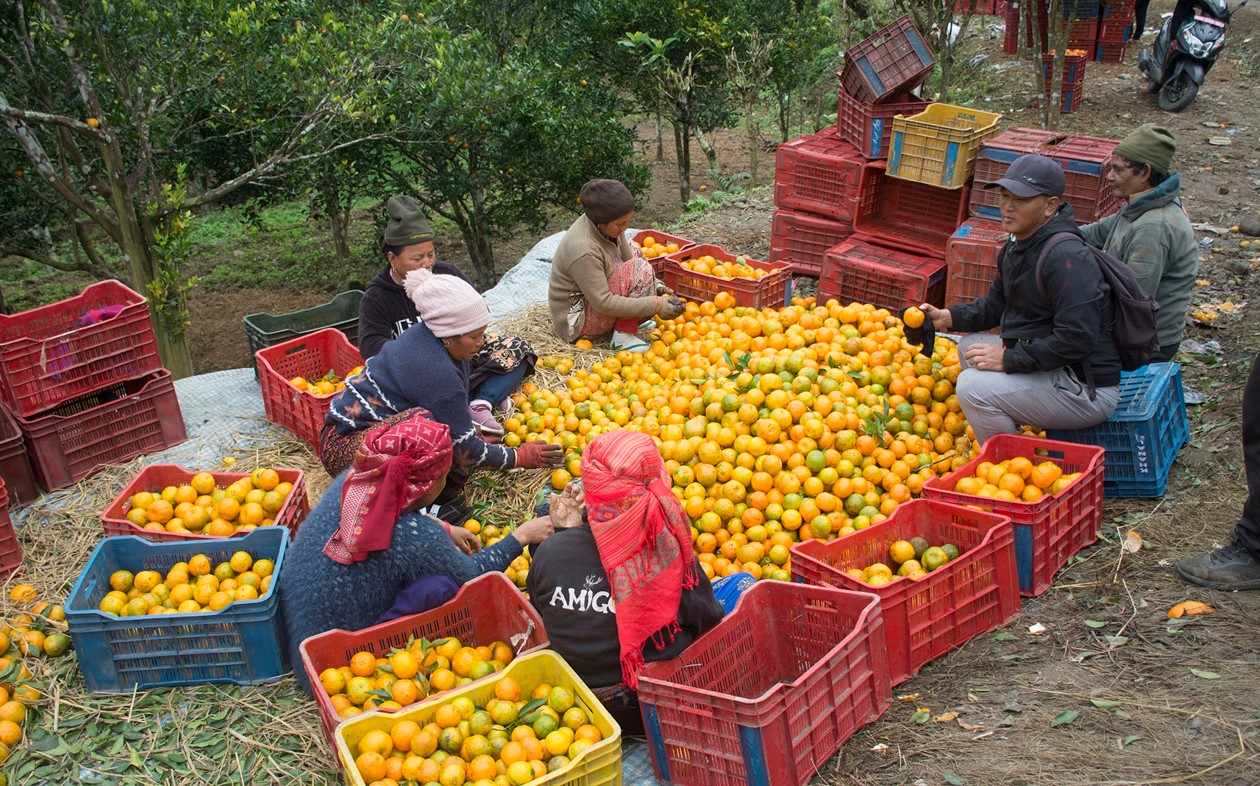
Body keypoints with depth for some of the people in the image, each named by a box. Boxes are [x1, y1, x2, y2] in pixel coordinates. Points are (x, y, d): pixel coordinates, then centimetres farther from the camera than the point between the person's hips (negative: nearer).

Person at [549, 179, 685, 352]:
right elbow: (604, 304, -29)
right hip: (577, 324, -9)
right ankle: (624, 336, -15)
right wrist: (655, 305, -27)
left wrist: (655, 285, -11)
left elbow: (629, 259, 5)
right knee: (639, 269, -22)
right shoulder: (583, 250, -32)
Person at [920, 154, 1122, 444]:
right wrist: (948, 318, 6)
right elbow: (996, 305, 21)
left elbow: (1076, 340, -30)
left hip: (1087, 388, -11)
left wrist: (1009, 359, -25)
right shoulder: (1018, 246, 9)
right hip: (1050, 369, 11)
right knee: (970, 346, 20)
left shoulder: (1068, 258, -24)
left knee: (974, 386, -22)